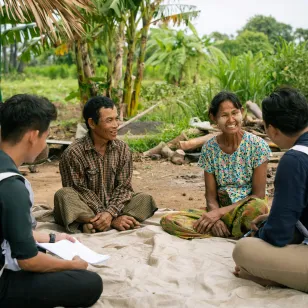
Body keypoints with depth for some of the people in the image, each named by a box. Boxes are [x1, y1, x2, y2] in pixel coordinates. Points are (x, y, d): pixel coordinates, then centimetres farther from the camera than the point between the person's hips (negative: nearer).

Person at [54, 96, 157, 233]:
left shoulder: (122, 149, 0)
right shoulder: (74, 153, -13)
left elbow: (124, 187, -4)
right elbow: (81, 192, -15)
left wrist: (110, 213, -24)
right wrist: (113, 219, -22)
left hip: (113, 207, 4)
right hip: (86, 210, -4)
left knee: (145, 199, -17)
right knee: (63, 195, -30)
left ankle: (92, 224, -29)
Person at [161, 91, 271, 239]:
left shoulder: (257, 145, -8)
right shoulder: (209, 148, 1)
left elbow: (258, 195, -10)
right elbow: (211, 196, 1)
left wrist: (220, 212, -17)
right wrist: (215, 218, -21)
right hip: (219, 211, 4)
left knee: (258, 206, -40)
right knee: (168, 220, -19)